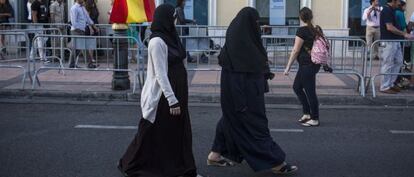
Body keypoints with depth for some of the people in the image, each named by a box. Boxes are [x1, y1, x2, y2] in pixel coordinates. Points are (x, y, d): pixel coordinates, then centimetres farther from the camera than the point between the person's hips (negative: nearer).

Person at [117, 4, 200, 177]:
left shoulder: (169, 37, 9)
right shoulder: (157, 41, -18)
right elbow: (160, 74, -21)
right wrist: (172, 100, -23)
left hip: (175, 93, 9)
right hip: (163, 96, -9)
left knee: (177, 132, 12)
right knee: (153, 134, 3)